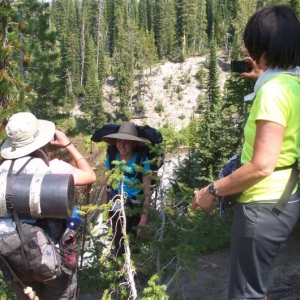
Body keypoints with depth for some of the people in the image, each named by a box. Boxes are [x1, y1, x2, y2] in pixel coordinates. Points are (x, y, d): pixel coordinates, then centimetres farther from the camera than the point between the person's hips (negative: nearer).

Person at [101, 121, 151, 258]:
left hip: (135, 207, -3)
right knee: (118, 241, 12)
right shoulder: (111, 157, -9)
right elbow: (108, 182, 4)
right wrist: (105, 206, 3)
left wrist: (144, 217, -19)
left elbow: (147, 191, -15)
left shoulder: (142, 161, -18)